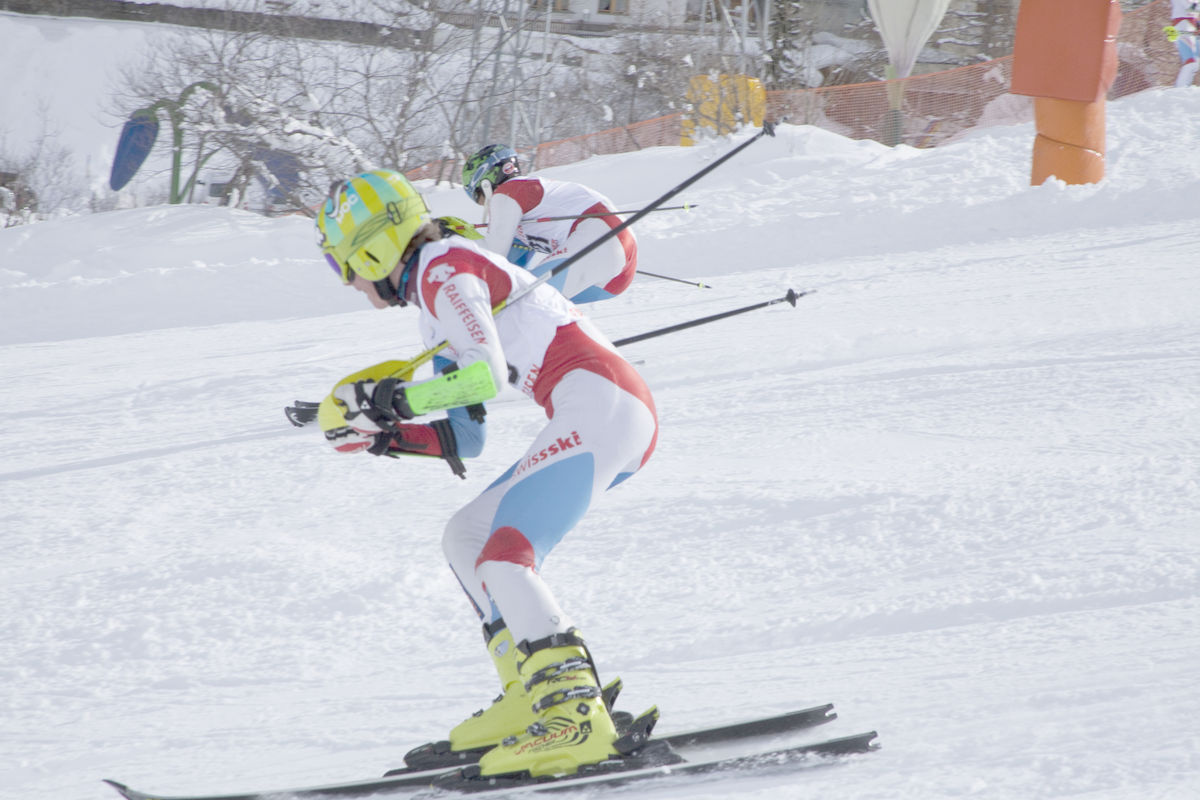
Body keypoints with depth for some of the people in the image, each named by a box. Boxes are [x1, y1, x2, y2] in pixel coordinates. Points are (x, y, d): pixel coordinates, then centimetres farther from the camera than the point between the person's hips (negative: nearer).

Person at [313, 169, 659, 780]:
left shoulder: (443, 268, -4)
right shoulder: (436, 309, 26)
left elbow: (487, 374, -18)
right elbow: (466, 439, 25)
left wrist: (394, 399, -11)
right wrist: (383, 435, 14)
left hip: (598, 402, -10)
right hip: (620, 413, 10)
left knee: (502, 560, -19)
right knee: (465, 537, 16)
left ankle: (575, 719, -29)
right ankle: (535, 696, 7)